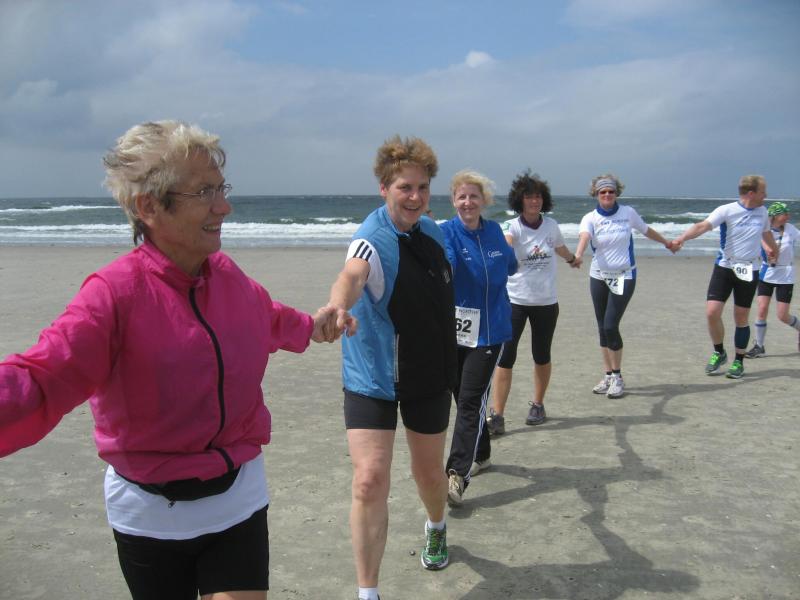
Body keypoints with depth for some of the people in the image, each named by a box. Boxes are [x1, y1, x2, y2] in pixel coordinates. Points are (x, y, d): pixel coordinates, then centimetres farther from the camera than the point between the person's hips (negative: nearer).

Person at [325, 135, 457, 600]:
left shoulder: (432, 231, 1)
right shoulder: (373, 240, -21)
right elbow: (353, 274, -45)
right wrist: (338, 304, -66)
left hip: (430, 372, 5)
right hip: (373, 376, -5)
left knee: (429, 470, 18)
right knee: (370, 480, -13)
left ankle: (437, 529, 52)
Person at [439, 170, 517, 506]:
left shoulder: (494, 231, 5)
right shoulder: (446, 232, -7)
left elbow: (510, 265, 28)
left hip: (490, 329, 1)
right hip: (455, 328, -1)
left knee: (471, 400, -9)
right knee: (463, 398, 12)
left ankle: (457, 475, -11)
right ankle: (481, 454, 34)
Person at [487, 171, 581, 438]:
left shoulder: (551, 225, 1)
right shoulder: (513, 226, -10)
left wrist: (573, 259, 44)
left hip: (546, 302, 3)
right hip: (515, 300, -3)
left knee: (542, 356, 13)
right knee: (505, 355, -10)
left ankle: (538, 405, 33)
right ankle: (496, 416, -8)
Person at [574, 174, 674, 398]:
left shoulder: (628, 212, -3)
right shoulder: (590, 218, -5)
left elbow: (646, 230, 16)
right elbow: (584, 236, -27)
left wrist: (667, 243, 29)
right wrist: (578, 255, -48)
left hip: (624, 276, -2)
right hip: (598, 277, 2)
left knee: (611, 326, -11)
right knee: (602, 328, 7)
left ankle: (617, 377, 3)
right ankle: (608, 375, 20)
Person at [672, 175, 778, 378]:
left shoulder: (762, 212, 4)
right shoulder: (726, 210, -12)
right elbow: (703, 226, -26)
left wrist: (773, 249, 42)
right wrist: (681, 238, -43)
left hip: (749, 271, 3)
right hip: (724, 267, -3)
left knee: (741, 319, 5)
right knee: (712, 312, -10)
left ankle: (739, 362, 19)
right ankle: (719, 353, 14)